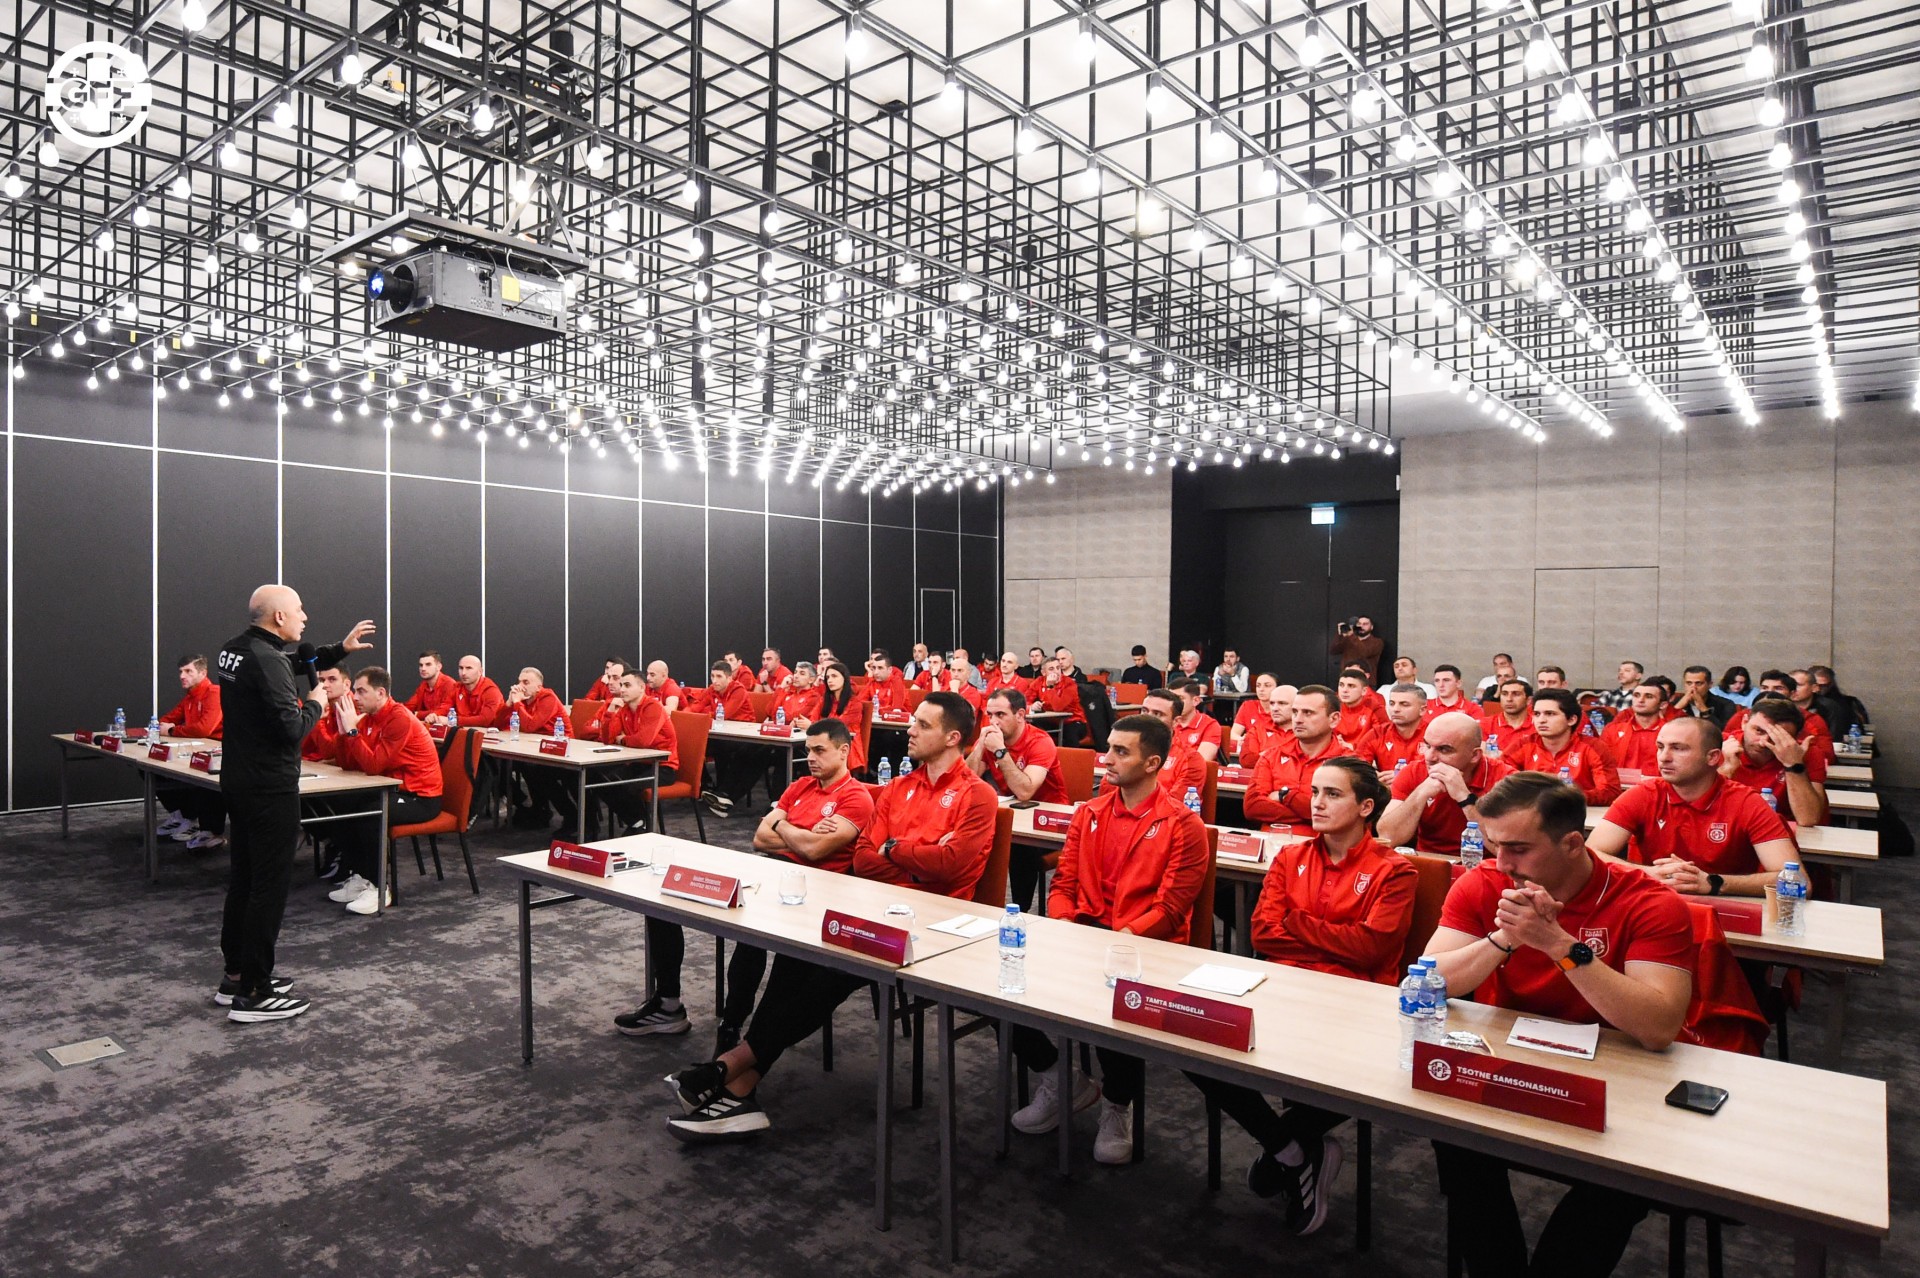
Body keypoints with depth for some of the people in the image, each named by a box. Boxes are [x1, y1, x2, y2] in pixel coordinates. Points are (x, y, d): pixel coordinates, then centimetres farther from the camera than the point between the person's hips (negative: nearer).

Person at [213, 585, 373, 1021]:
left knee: (243, 878, 18)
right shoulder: (267, 660, -21)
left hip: (238, 783, 10)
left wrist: (339, 649, 22)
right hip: (270, 789, -10)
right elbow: (292, 728, -25)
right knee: (270, 886, -3)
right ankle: (252, 994, 3)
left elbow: (292, 665, 26)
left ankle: (235, 976, 28)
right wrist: (315, 703, -7)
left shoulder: (233, 649, 8)